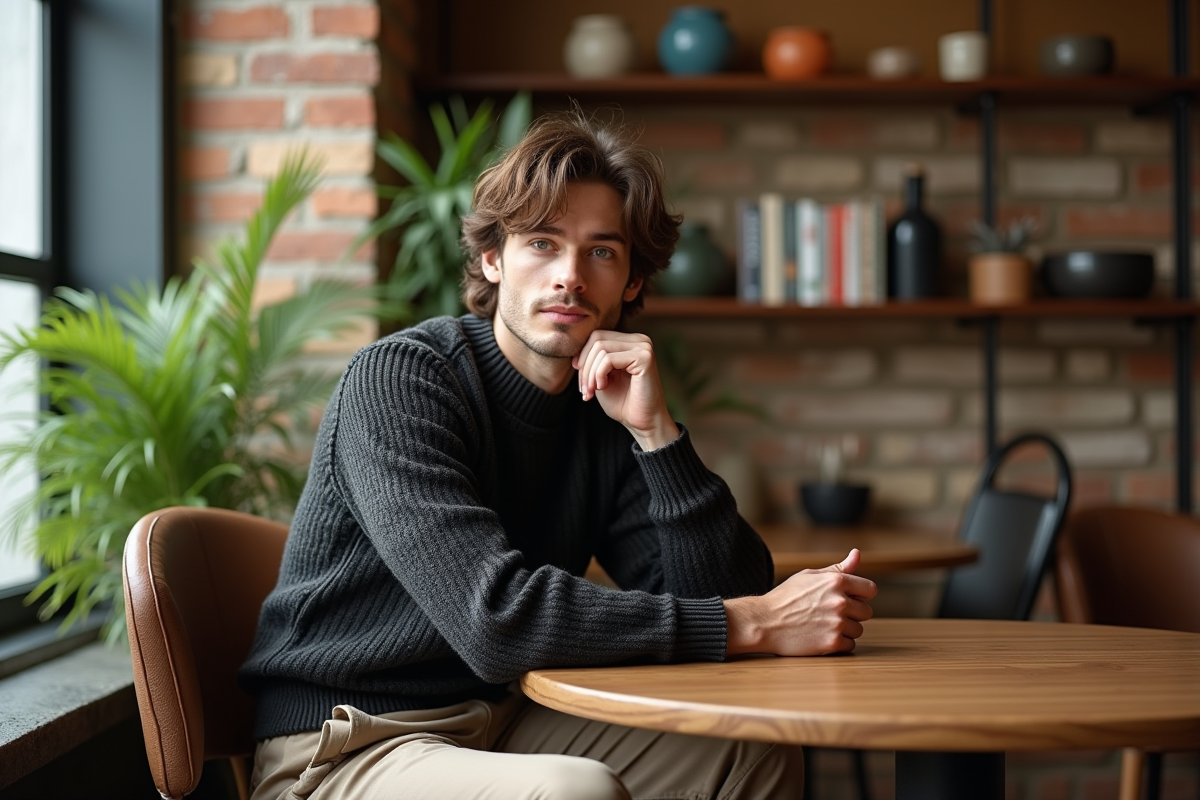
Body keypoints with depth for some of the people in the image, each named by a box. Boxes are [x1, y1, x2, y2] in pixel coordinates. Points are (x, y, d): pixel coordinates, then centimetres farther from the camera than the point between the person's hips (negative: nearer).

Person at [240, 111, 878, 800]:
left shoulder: (605, 411, 4)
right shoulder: (399, 378, -16)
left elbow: (726, 597, -3)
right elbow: (497, 617, -28)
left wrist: (656, 432, -16)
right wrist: (756, 624, -25)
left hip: (498, 728, 7)